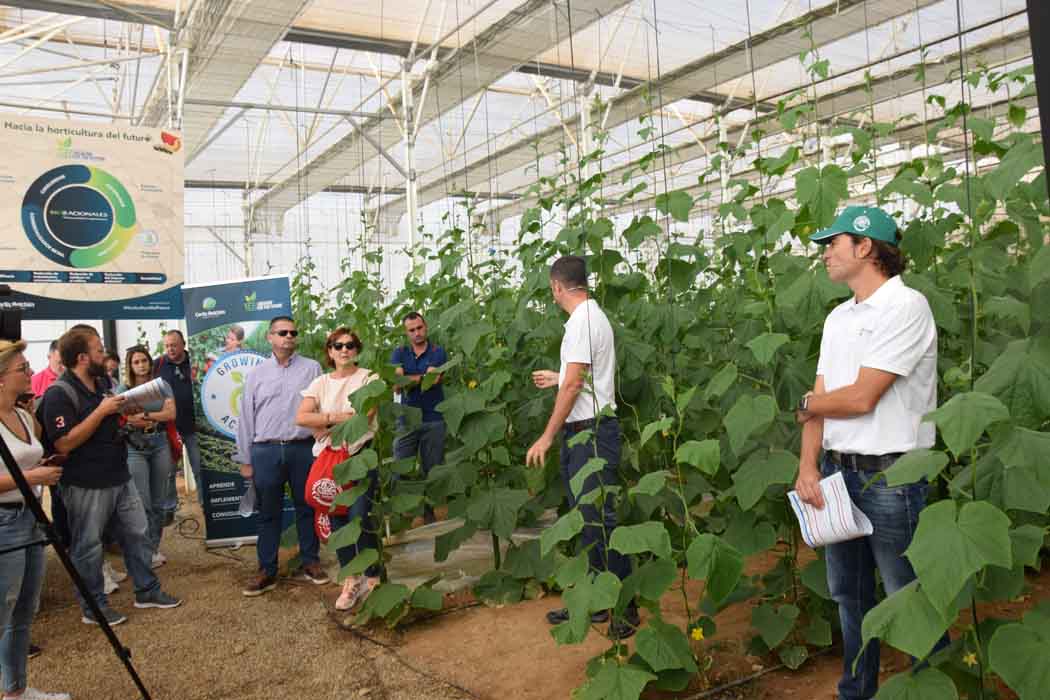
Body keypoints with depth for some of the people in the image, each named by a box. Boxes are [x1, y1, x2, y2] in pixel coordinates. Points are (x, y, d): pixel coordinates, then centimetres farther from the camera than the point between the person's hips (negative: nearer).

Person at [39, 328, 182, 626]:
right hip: (86, 486, -8)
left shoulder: (102, 383, 8)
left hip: (120, 478, 8)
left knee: (137, 534, 14)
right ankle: (93, 607, 21)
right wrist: (101, 411, -24)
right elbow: (64, 444, -24)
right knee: (88, 546, 7)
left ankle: (147, 590, 27)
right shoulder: (59, 394, -17)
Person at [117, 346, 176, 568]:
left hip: (160, 445, 2)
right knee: (142, 503, -4)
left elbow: (171, 413, -5)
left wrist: (144, 415, -16)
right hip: (134, 448, -2)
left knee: (158, 502, 7)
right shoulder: (122, 389, 2)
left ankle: (155, 547, 18)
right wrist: (157, 418, -15)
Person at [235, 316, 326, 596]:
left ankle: (311, 562, 23)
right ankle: (267, 571, 16)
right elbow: (246, 417, 9)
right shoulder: (257, 374, 9)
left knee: (306, 508, 9)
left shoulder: (312, 368, 4)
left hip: (303, 449, -1)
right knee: (268, 513, 7)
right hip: (265, 451, 1)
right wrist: (245, 459, 6)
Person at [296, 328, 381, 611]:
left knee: (360, 518, -11)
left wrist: (326, 427, -9)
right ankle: (351, 580, 22)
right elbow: (301, 417, -4)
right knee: (336, 517, 7)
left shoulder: (368, 378, -2)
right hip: (329, 458, 4)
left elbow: (364, 418, -16)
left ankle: (372, 578, 9)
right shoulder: (321, 383, 9)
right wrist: (335, 417, -14)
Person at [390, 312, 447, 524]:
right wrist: (423, 379, -19)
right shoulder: (400, 353, 10)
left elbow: (432, 380, -12)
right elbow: (396, 386, -5)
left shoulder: (438, 352, 3)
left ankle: (429, 511, 17)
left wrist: (406, 380, -5)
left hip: (433, 420, -1)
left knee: (431, 470, 6)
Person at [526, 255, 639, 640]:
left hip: (591, 432, -10)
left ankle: (626, 607, 5)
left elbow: (575, 383, -20)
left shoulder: (584, 320, -15)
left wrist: (547, 437, -17)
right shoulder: (592, 316, 16)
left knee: (600, 520, -5)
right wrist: (556, 377, 37)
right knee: (588, 521, 15)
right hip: (582, 434, 10)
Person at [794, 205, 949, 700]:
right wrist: (808, 465, -5)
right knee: (849, 595, 18)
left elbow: (860, 398, -18)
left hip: (890, 477, -8)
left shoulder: (906, 306, -13)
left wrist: (805, 405, -1)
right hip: (837, 471, 8)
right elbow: (819, 398, 7)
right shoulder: (837, 317, 12)